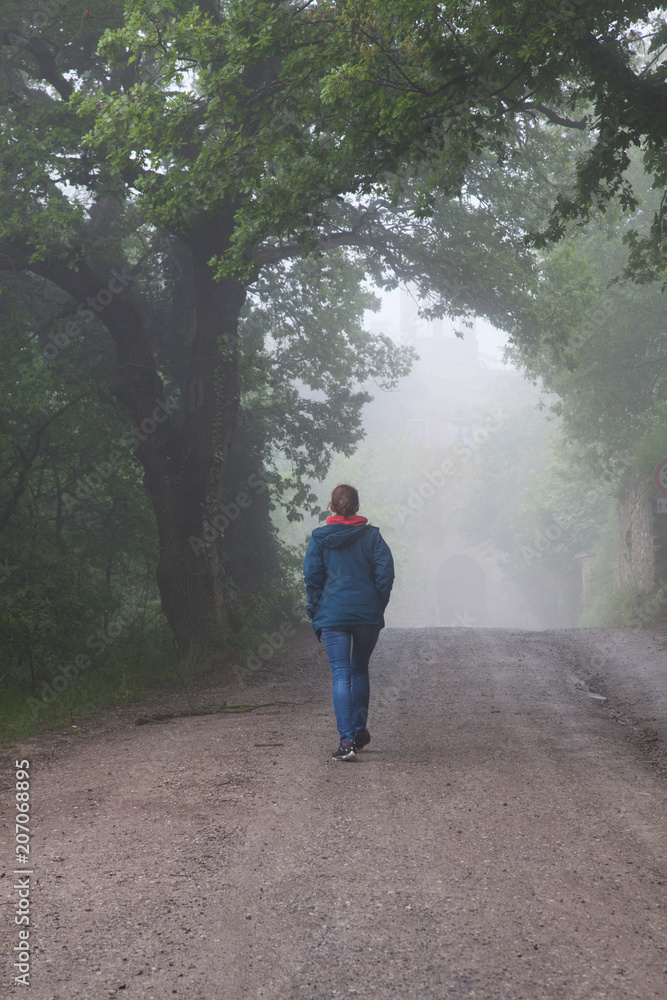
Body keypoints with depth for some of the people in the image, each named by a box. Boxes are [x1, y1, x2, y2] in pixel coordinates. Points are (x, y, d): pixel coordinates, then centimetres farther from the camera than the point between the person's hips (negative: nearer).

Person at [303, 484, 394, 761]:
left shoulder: (319, 538, 2)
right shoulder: (371, 534, 3)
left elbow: (312, 577, 1)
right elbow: (385, 571, -3)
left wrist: (316, 616, 8)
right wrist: (378, 605, 7)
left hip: (332, 614, -1)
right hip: (368, 613, 1)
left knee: (341, 675, -3)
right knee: (360, 670, 19)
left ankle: (347, 740, -15)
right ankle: (359, 730, 25)